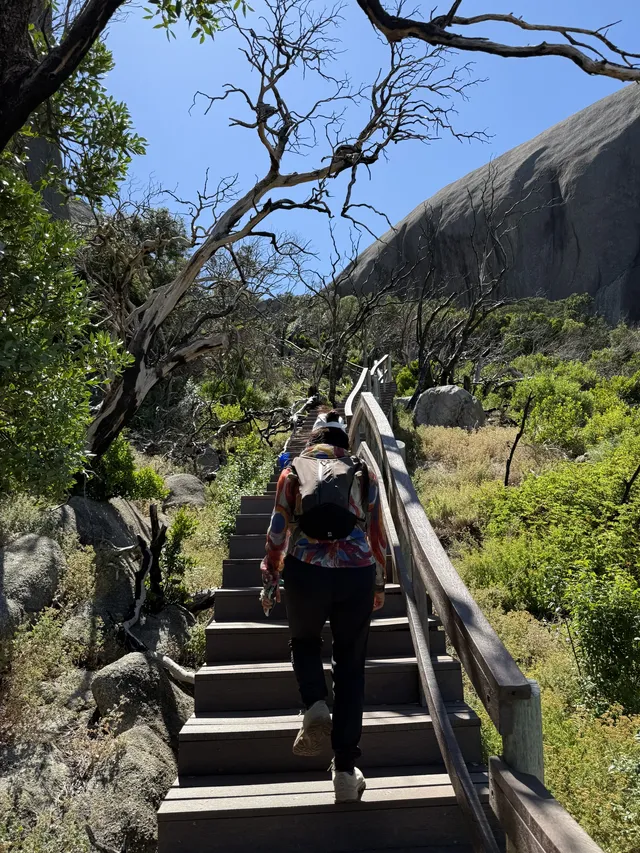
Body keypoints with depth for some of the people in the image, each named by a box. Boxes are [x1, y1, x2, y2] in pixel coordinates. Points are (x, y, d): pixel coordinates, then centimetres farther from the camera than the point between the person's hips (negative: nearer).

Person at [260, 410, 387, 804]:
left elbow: (278, 530, 7)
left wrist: (270, 581, 15)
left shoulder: (294, 471, 10)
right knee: (351, 667, 13)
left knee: (304, 642, 27)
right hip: (357, 575, 1)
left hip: (306, 572, 0)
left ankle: (316, 707, 2)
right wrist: (379, 585, 24)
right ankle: (346, 773, 17)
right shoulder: (365, 474, 13)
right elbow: (378, 536, 14)